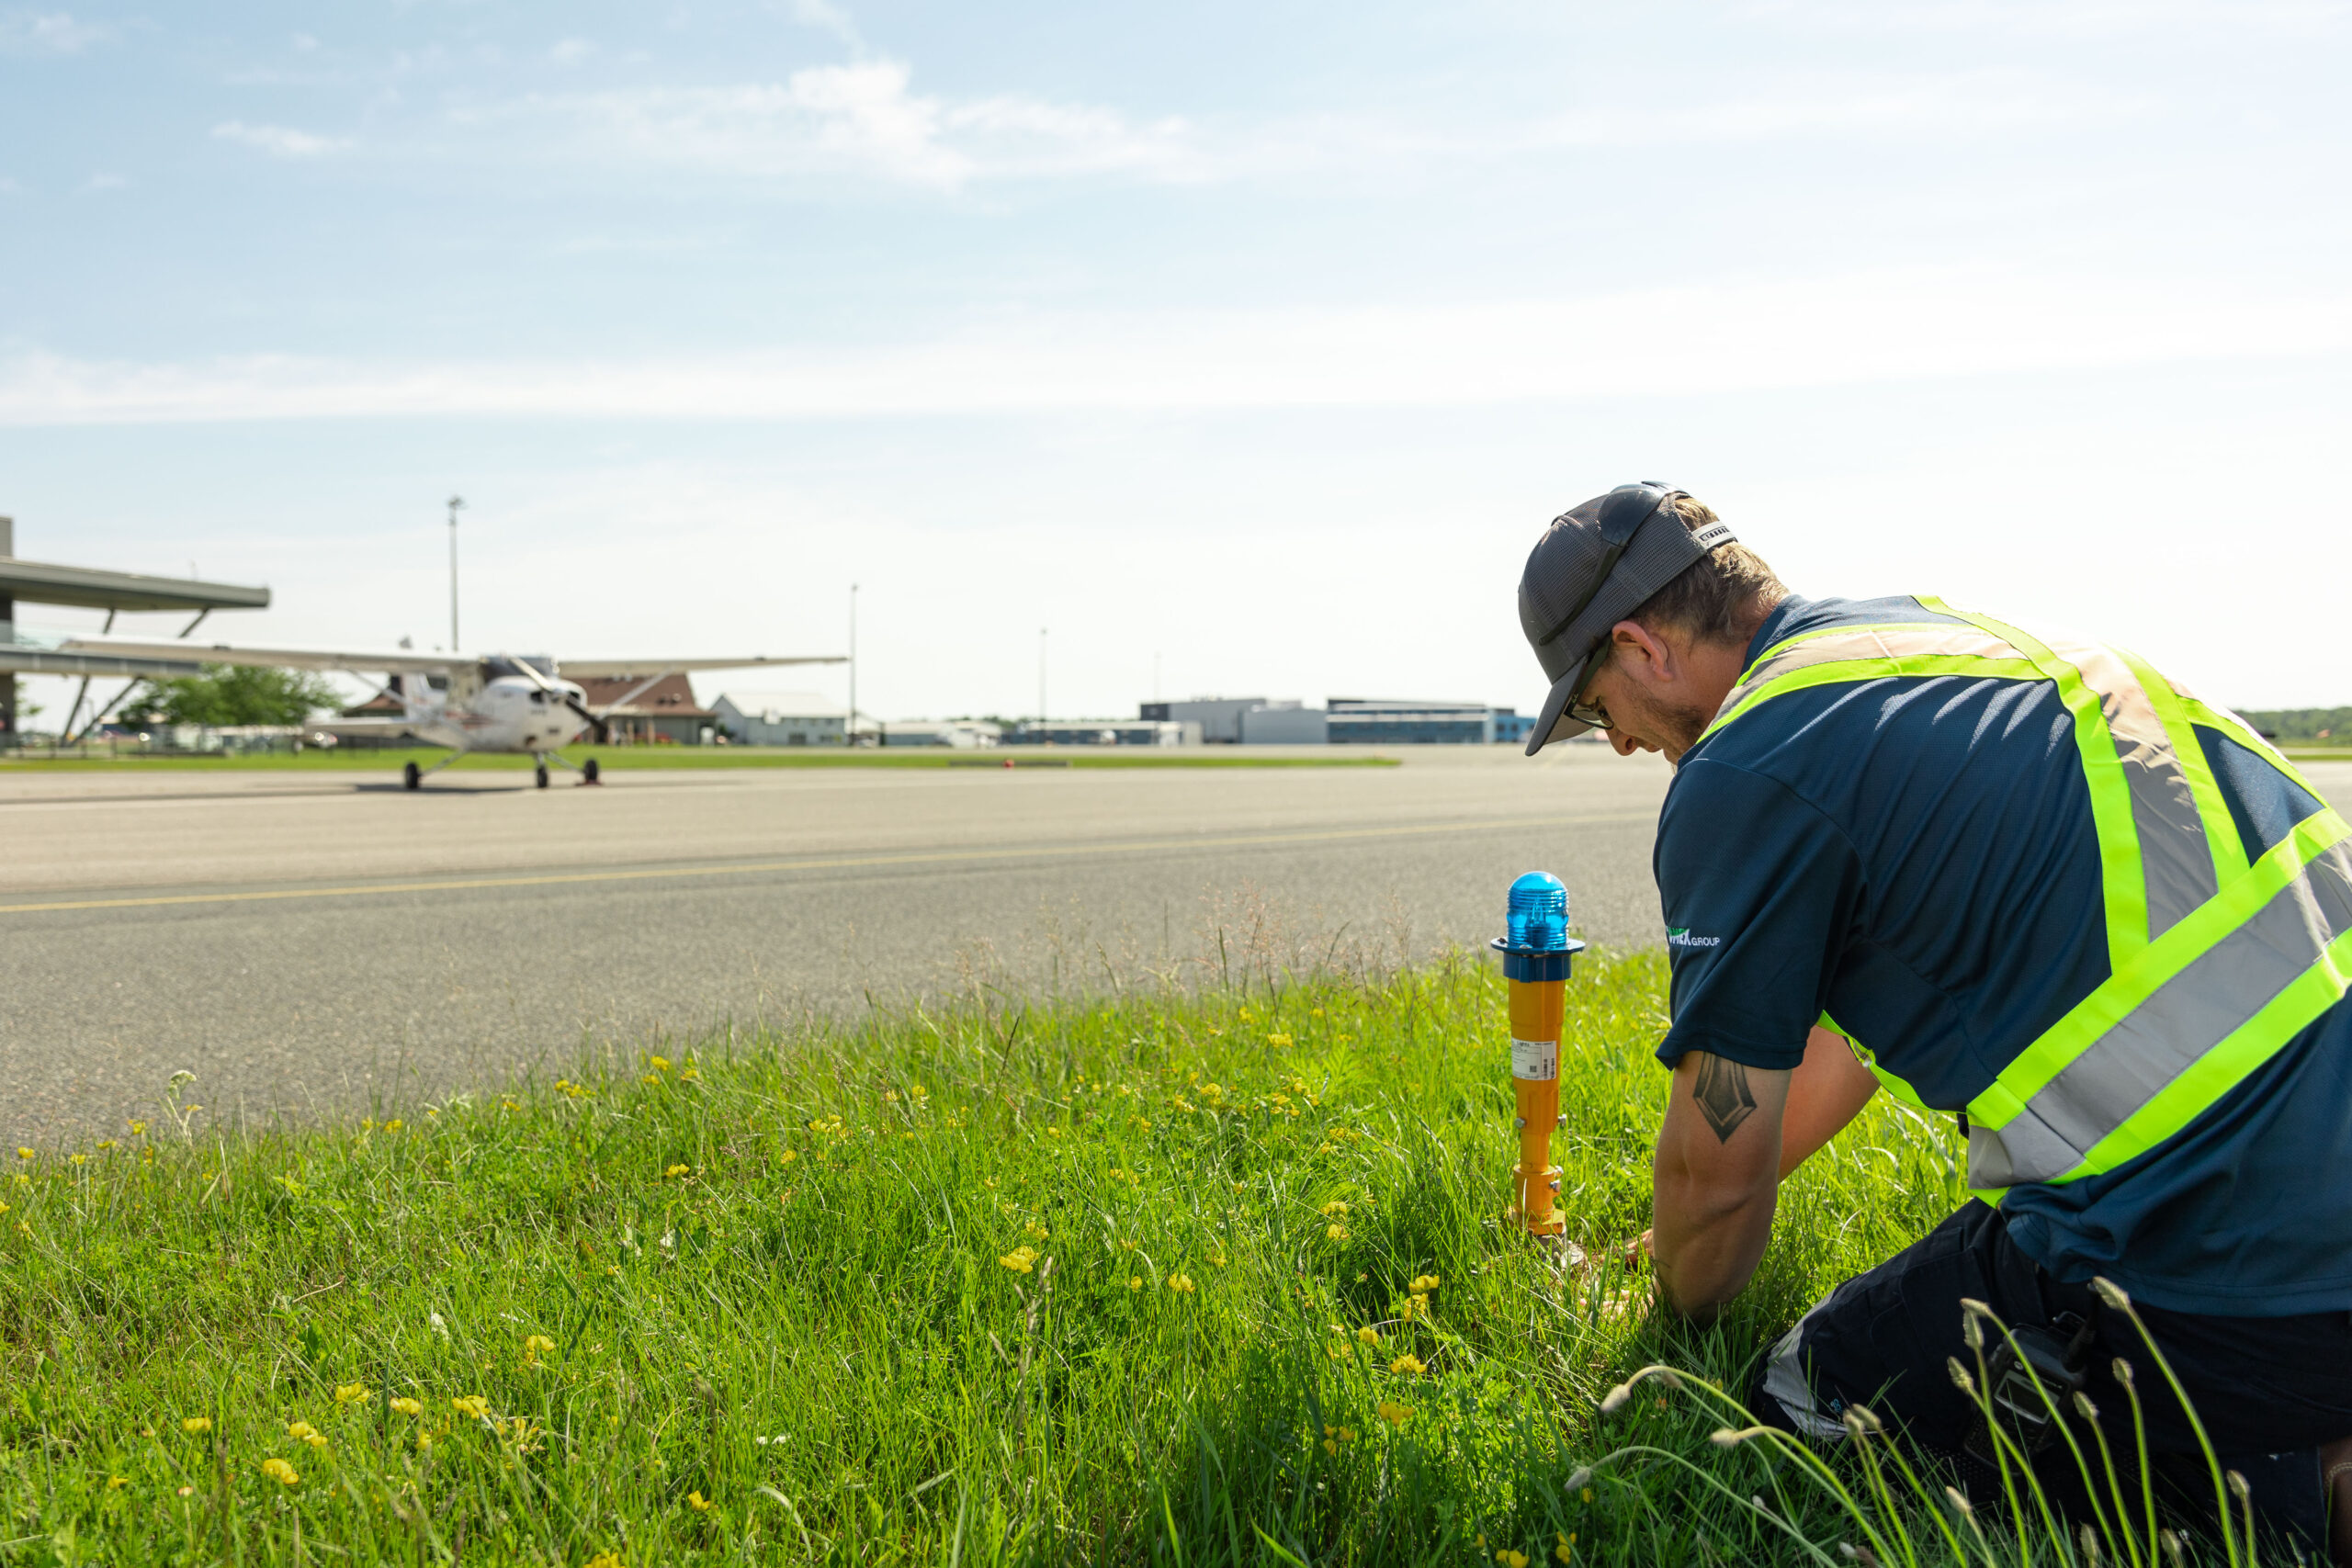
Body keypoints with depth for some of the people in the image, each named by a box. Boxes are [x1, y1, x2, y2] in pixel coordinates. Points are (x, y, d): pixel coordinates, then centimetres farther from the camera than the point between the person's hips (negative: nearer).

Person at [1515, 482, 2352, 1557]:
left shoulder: (1746, 773, -12)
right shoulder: (1932, 635, 17)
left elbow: (1719, 1164, -4)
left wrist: (1681, 1314, 19)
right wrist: (1710, 1213, 37)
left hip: (2227, 1283, -9)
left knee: (1803, 1402, 5)